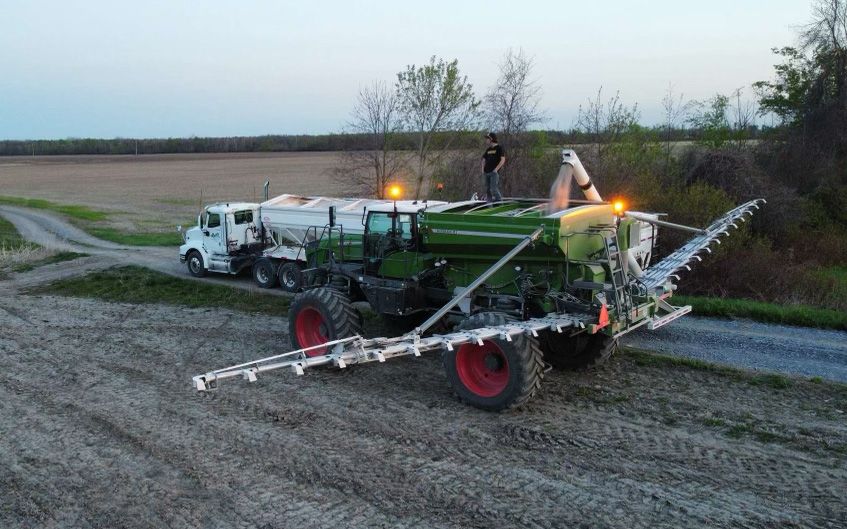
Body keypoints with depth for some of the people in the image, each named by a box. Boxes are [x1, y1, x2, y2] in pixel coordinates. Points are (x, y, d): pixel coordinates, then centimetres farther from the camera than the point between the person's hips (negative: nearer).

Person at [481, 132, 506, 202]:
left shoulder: (499, 148, -2)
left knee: (493, 189, -15)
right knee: (487, 189, 6)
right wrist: (483, 169, 9)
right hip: (486, 173, 7)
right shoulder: (488, 149, 17)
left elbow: (503, 160, -10)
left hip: (494, 172, -7)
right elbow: (484, 160, 24)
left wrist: (496, 169, -16)